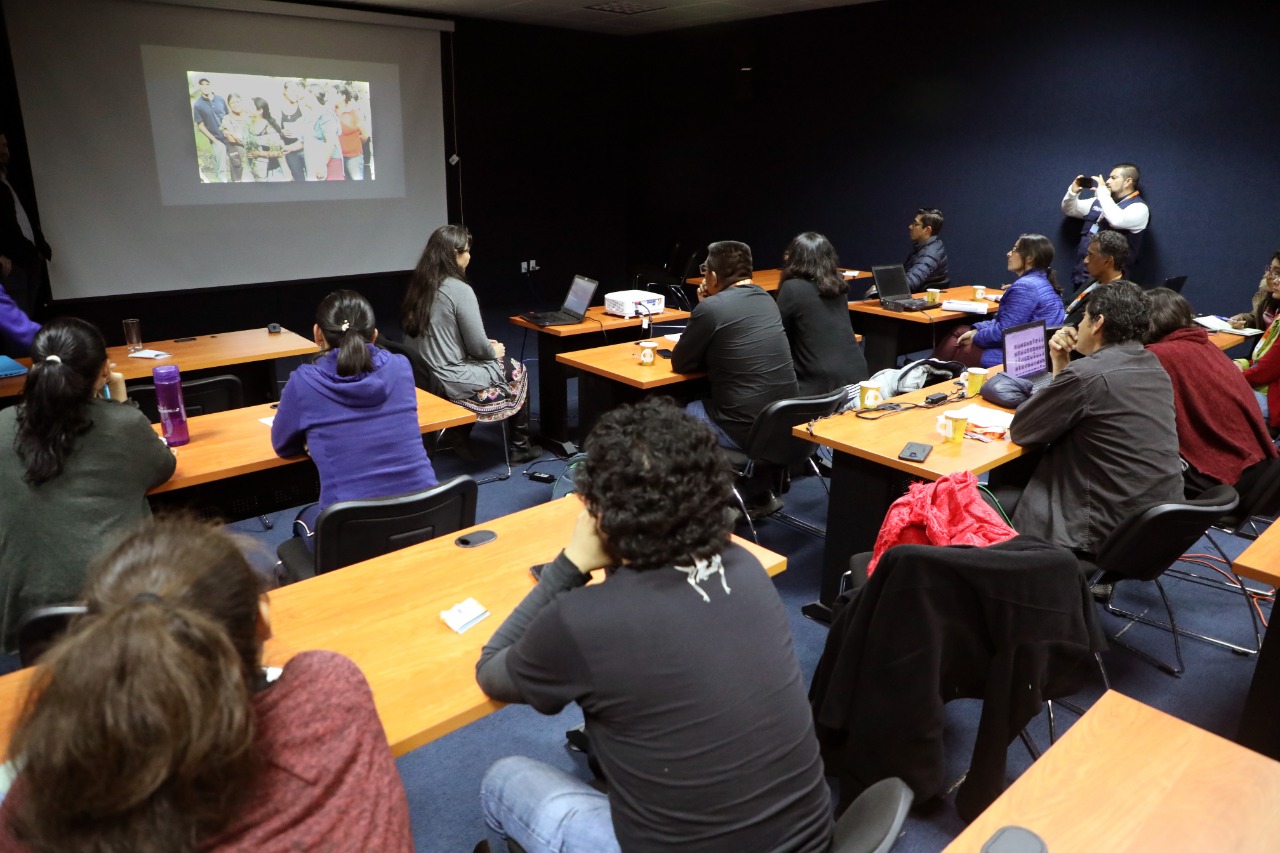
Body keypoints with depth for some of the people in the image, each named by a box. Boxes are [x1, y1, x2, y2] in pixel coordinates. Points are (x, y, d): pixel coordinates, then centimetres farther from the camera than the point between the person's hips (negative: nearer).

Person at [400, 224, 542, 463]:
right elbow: (478, 347, -16)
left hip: (423, 376, 8)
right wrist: (494, 351, 6)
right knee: (517, 371, 16)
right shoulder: (459, 290, -20)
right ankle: (519, 447, 27)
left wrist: (484, 346, 15)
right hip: (450, 383, -8)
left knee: (497, 362, 30)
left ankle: (460, 435, 29)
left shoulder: (419, 285, 4)